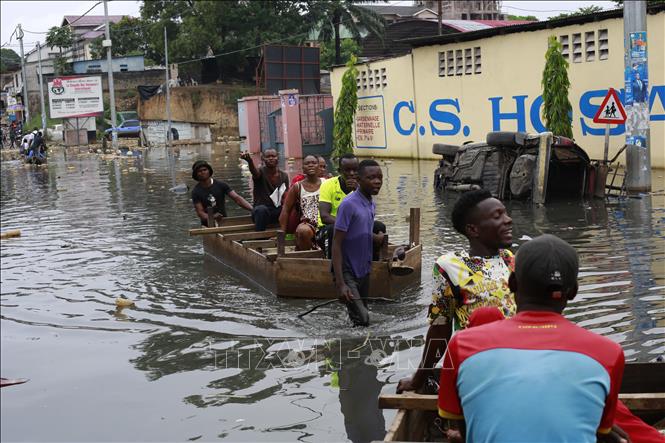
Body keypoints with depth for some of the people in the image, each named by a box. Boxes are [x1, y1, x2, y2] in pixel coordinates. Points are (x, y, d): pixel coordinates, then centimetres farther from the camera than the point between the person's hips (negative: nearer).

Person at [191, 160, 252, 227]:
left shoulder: (220, 185, 0)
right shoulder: (196, 191, -2)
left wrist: (253, 209, -21)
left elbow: (237, 198, -7)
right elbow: (200, 212, -8)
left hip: (223, 222, 1)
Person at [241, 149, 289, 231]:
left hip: (278, 211, 4)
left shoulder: (284, 176, 8)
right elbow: (254, 171, -30)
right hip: (261, 211, -3)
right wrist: (249, 161, -54)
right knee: (261, 209, -38)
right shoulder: (261, 172, -4)